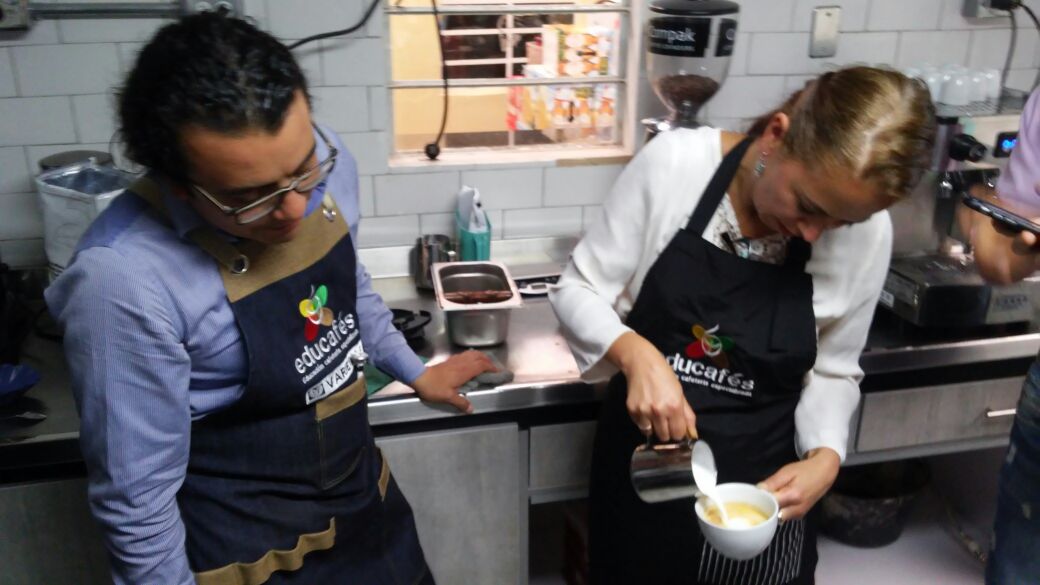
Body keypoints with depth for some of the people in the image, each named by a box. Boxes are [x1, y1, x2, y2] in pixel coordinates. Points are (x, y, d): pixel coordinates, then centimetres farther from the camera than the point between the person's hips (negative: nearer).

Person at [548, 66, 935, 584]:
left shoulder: (867, 235, -13)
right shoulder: (674, 163, -19)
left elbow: (832, 371, 0)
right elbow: (577, 290, -11)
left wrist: (826, 457, -17)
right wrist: (636, 353, -28)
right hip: (641, 466, 0)